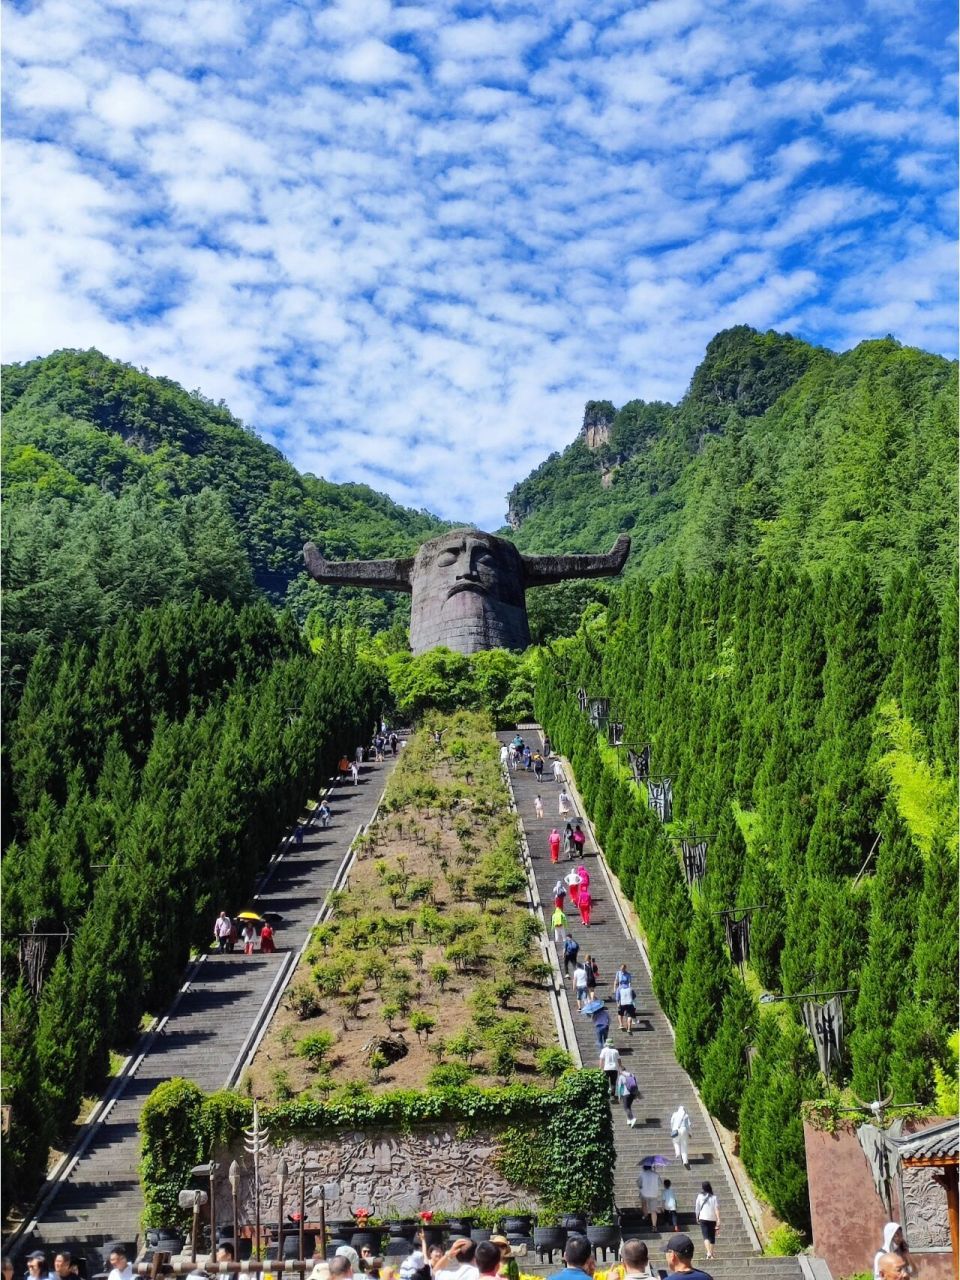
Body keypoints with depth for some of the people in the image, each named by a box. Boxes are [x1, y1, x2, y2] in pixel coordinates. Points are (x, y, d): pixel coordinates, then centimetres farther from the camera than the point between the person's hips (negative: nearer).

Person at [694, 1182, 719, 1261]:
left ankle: (708, 1252, -28)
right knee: (712, 1236, 16)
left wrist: (697, 1218, 20)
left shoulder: (700, 1197, -1)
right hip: (712, 1219, 2)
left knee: (706, 1236, -8)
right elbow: (717, 1209, -7)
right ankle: (711, 1253, 22)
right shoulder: (714, 1197, 1)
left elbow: (697, 1209, 4)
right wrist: (718, 1220, -10)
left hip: (703, 1219, -2)